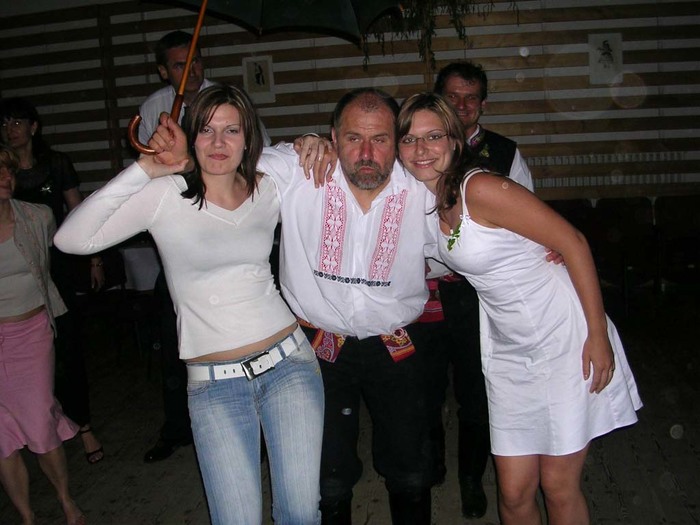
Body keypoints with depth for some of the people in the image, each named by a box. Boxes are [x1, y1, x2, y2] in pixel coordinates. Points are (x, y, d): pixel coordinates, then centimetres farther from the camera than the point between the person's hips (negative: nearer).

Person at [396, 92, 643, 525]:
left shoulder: (480, 188, -20)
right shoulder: (426, 201, 2)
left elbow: (573, 242, -18)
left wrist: (598, 335, -18)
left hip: (565, 340, -6)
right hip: (508, 351, 6)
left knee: (559, 487, 5)